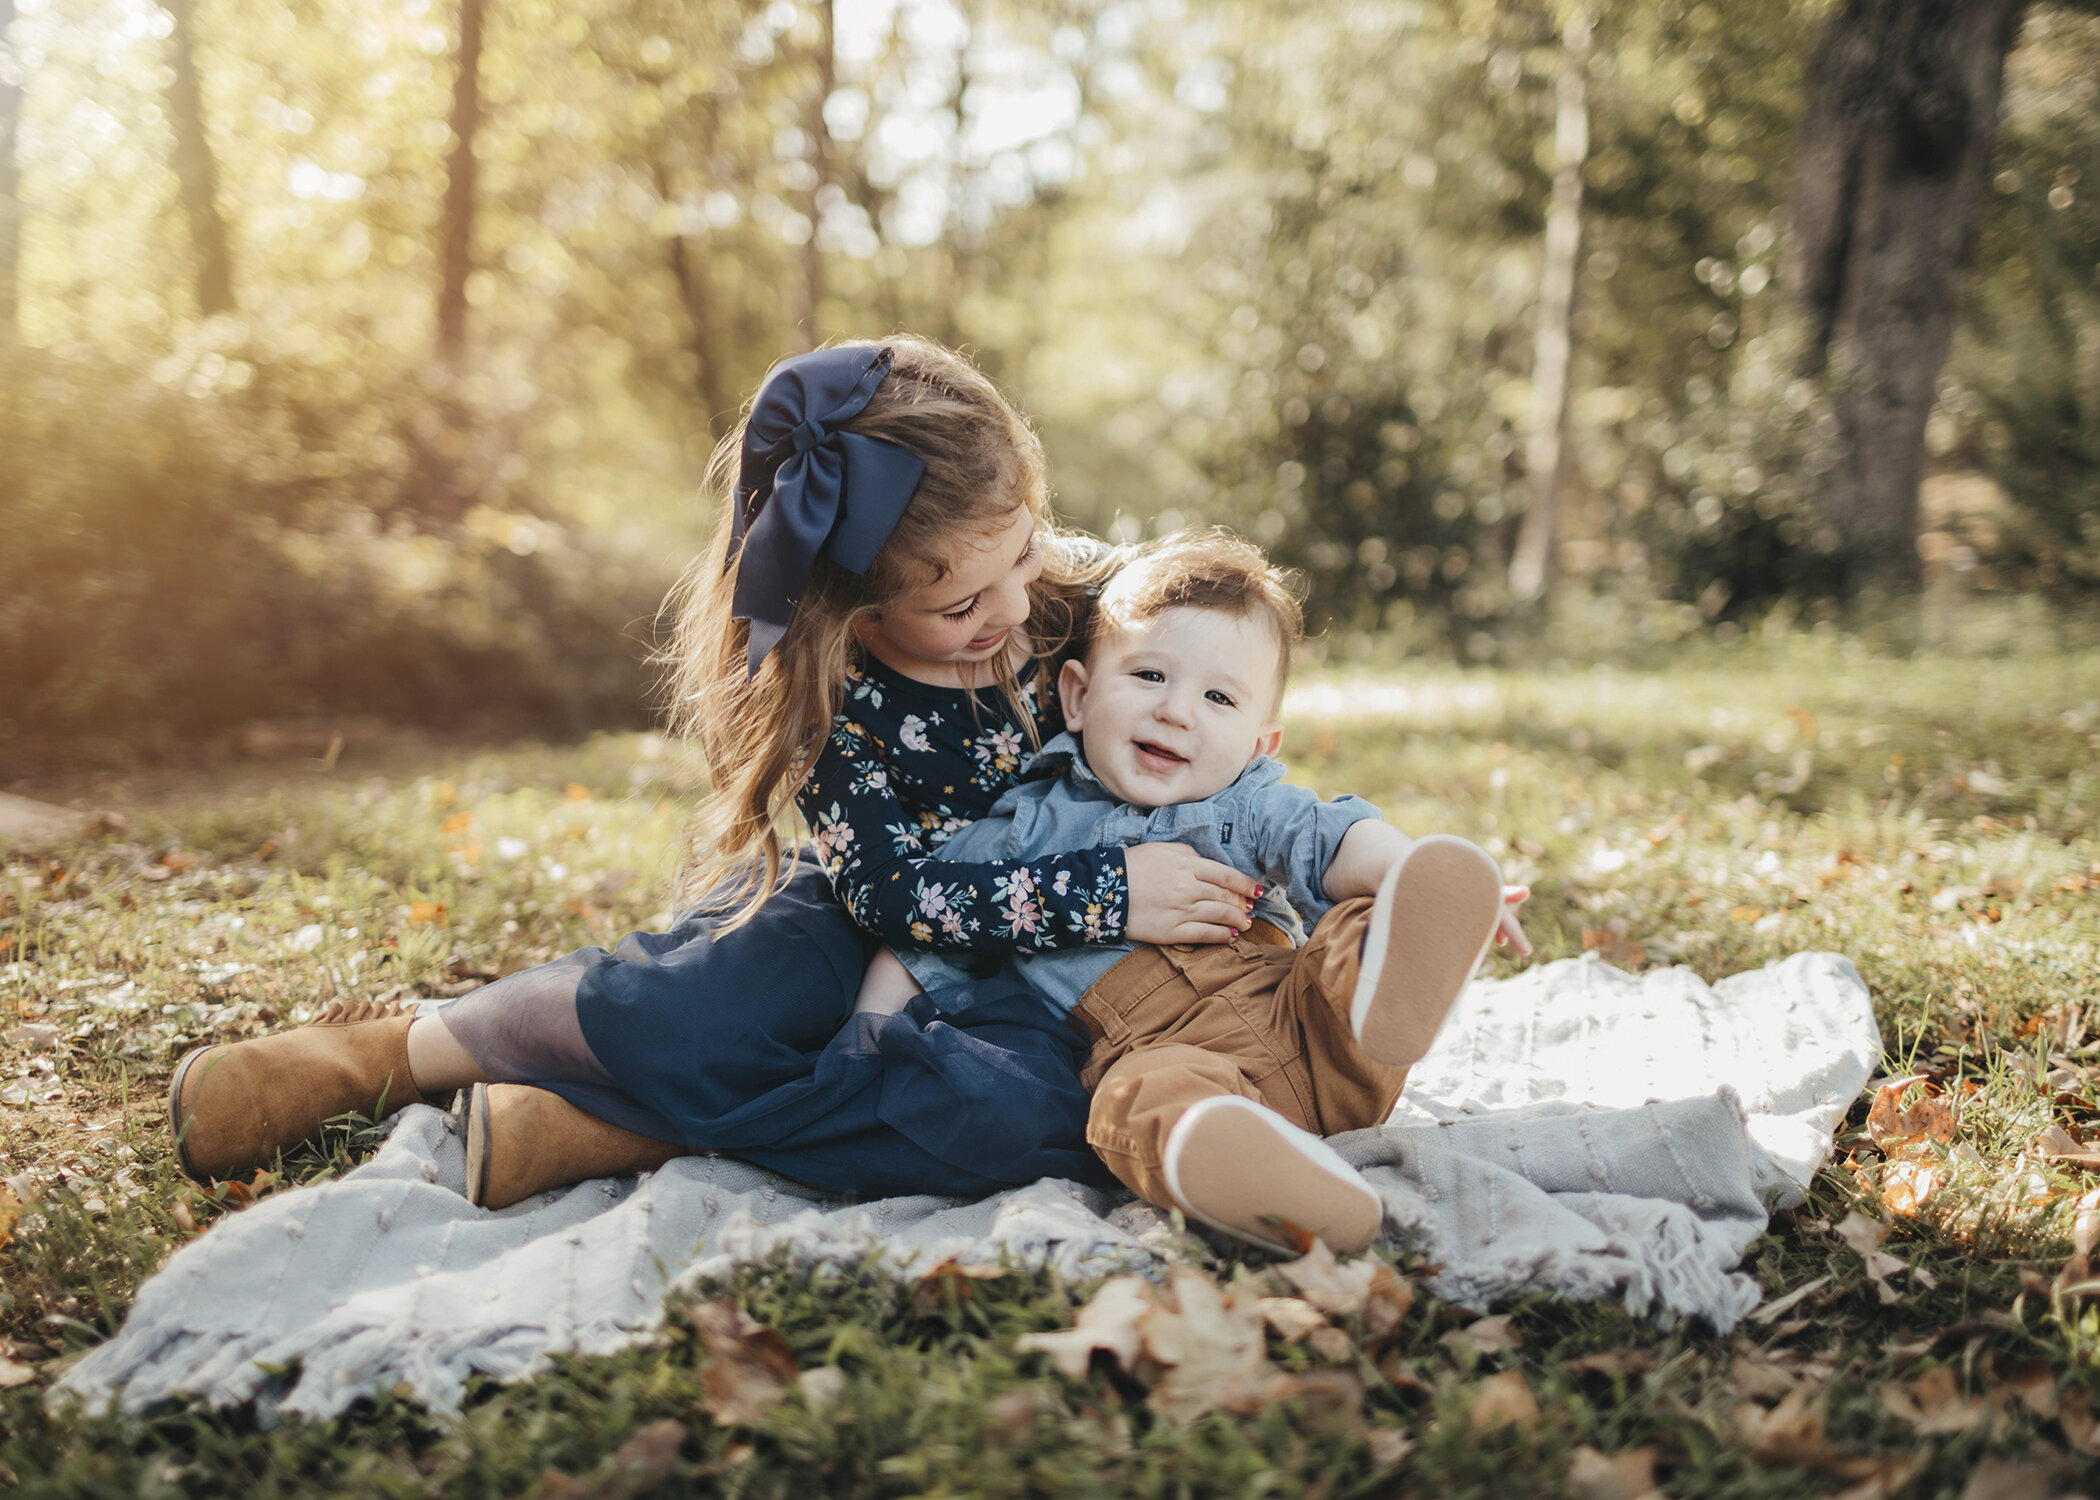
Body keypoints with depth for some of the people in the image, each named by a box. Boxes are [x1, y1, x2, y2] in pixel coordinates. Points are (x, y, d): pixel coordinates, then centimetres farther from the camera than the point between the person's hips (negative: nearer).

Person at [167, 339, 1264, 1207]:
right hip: (862, 917, -1)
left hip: (1032, 978, 2)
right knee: (682, 1012, -38)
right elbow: (893, 892, -20)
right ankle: (390, 1050, -10)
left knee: (1014, 1112, -38)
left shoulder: (1091, 601, -13)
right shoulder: (822, 675, -18)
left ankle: (595, 1127, -28)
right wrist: (1106, 896, -27)